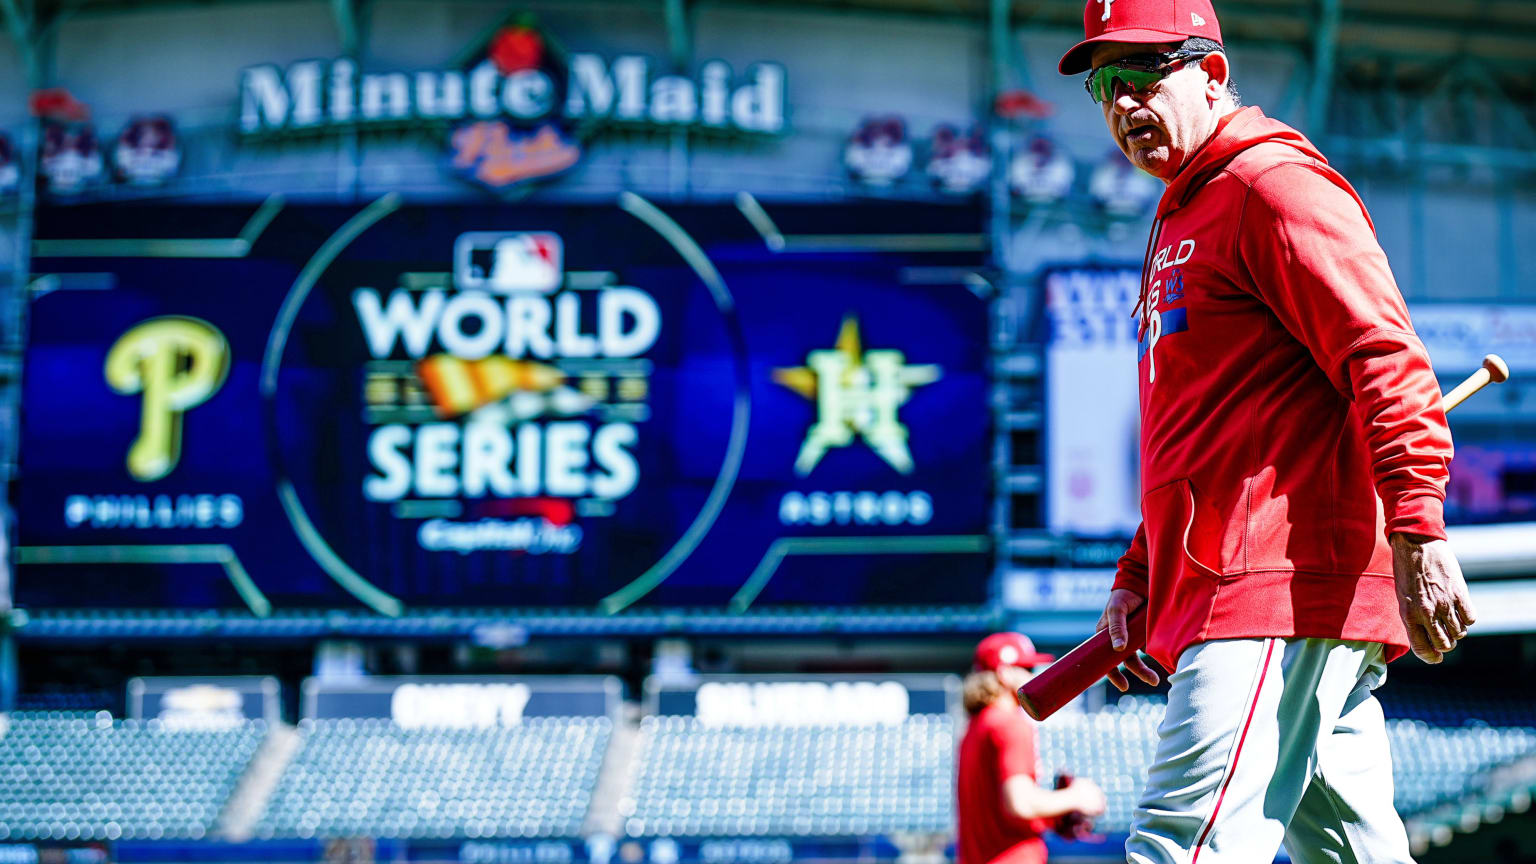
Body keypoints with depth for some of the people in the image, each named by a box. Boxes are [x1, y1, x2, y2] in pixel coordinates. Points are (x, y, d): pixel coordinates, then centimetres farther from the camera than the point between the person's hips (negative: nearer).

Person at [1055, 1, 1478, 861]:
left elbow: (1385, 358, -16)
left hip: (1281, 592, -10)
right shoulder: (1181, 219, 26)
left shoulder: (1273, 184, -5)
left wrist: (1417, 532, -25)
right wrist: (1140, 576, 22)